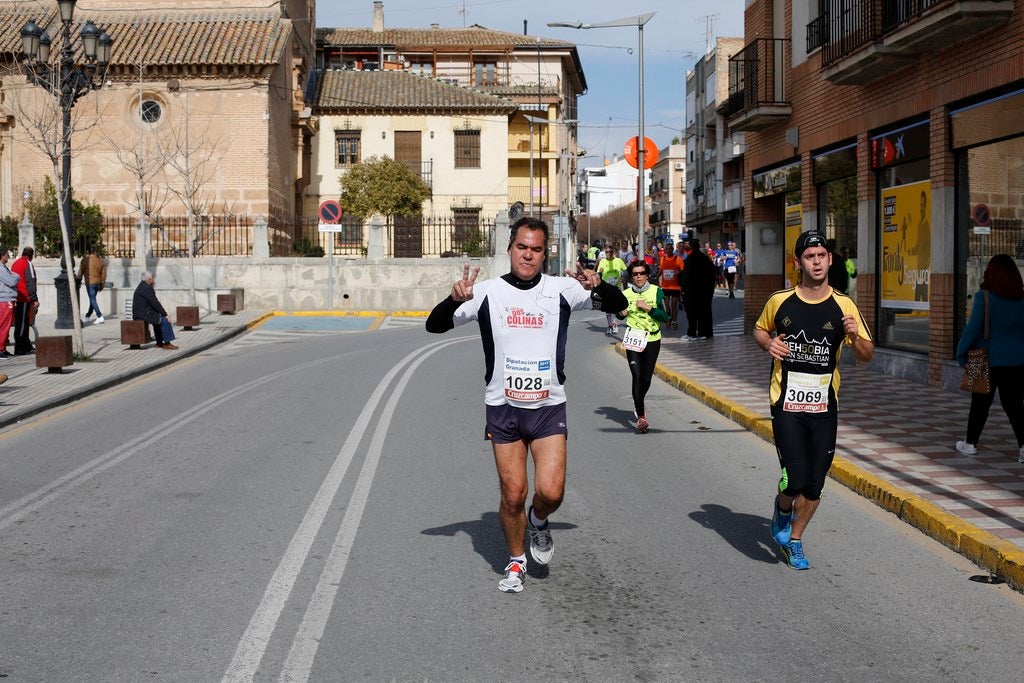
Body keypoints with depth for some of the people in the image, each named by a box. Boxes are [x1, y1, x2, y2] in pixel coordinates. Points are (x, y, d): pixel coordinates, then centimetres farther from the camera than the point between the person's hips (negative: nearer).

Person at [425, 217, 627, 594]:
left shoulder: (561, 289, 0)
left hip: (549, 407, 0)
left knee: (551, 492, -11)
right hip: (503, 407, 0)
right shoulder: (487, 292, -1)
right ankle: (516, 562, 26)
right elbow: (434, 325, 1)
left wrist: (598, 286, -16)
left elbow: (618, 304, 6)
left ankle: (539, 521, 24)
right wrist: (455, 299, -20)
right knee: (513, 494, 3)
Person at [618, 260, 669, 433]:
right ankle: (640, 417, -17)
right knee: (637, 376, -14)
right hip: (633, 340, -1)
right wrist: (621, 313, -6)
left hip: (652, 340, 1)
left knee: (646, 378, 8)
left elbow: (665, 317, -7)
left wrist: (648, 308, -18)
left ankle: (638, 406, 37)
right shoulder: (626, 294, 1)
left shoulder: (656, 291, -2)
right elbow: (621, 315, 17)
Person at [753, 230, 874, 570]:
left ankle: (794, 539, 32)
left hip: (825, 407, 2)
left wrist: (854, 336, -18)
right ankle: (782, 508, 24)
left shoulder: (844, 306, -1)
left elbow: (867, 356, 3)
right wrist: (768, 343, -5)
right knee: (795, 480, -12)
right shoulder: (779, 301, -2)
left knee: (814, 485, 8)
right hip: (787, 405, -2)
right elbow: (759, 329, 17)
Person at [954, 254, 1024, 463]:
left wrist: (961, 352, -3)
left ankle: (971, 443, 22)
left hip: (989, 360, -3)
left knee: (980, 403, 11)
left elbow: (973, 328, -13)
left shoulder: (984, 297, -13)